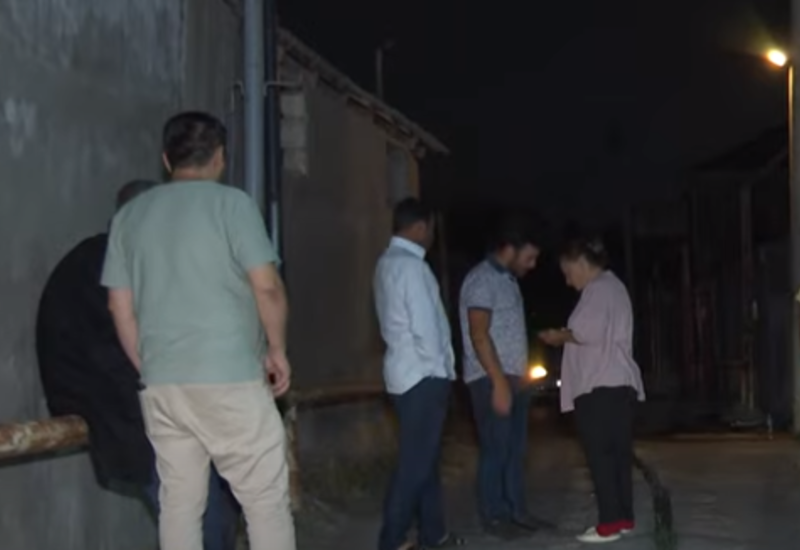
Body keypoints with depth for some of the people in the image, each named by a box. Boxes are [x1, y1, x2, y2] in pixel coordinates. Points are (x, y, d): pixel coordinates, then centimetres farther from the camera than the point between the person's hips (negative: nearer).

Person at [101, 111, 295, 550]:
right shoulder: (230, 203, -3)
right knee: (265, 498, 1)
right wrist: (278, 350, 4)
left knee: (179, 502, 8)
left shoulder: (130, 215, 12)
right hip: (229, 378, -5)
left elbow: (120, 307, 12)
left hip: (160, 384, 5)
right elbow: (266, 287, -9)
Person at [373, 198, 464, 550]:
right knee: (416, 460, -6)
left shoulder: (388, 262, 14)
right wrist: (439, 367, -8)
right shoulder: (410, 265, -16)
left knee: (425, 457, 15)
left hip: (409, 372, 10)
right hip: (423, 375, -10)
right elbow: (424, 325, -20)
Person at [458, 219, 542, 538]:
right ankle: (494, 516, 2)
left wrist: (519, 378, 15)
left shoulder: (508, 280, 16)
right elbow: (479, 335, -18)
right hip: (491, 380, -9)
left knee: (516, 449, 9)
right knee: (495, 449, -5)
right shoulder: (482, 279, -12)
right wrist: (499, 382, -22)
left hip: (514, 378, 9)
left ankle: (516, 511, 14)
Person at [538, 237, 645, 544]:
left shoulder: (597, 288, -8)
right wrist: (567, 337, 12)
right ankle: (624, 517, 12)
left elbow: (588, 332, -20)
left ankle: (609, 523, -8)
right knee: (618, 452, 10)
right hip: (619, 382, 10)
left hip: (599, 385, -10)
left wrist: (559, 337, -3)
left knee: (599, 454, -8)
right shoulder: (612, 286, 24)